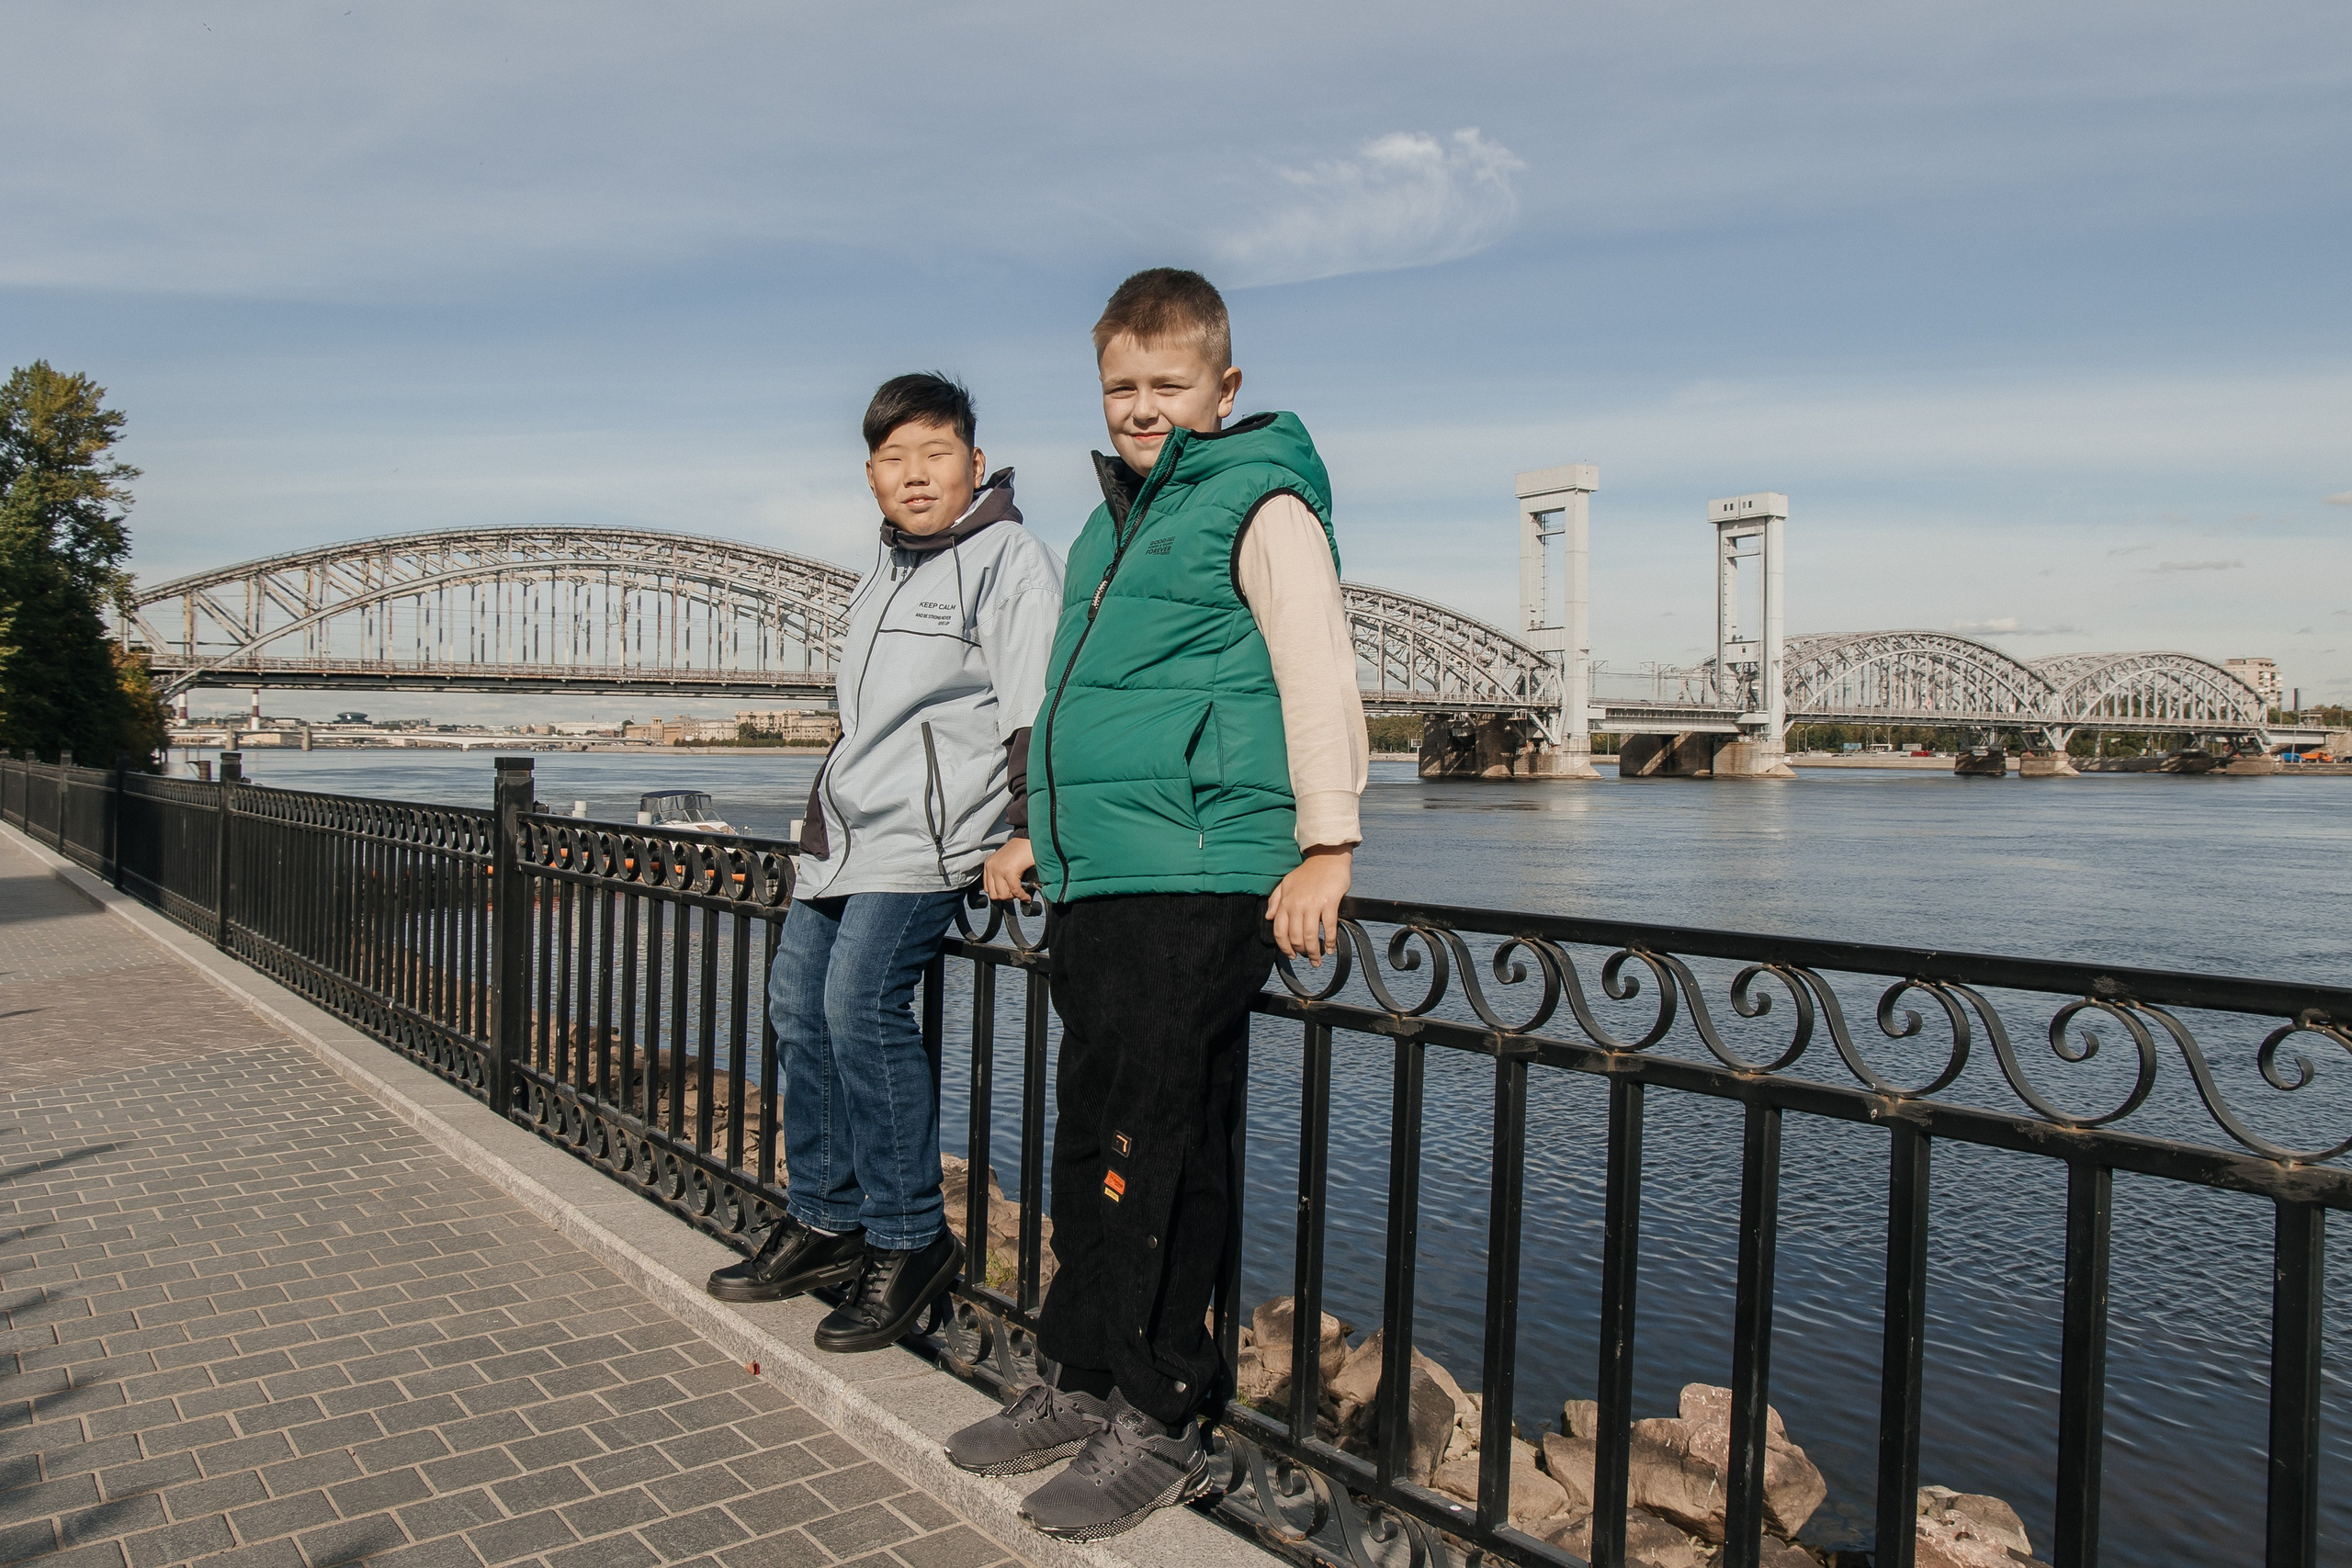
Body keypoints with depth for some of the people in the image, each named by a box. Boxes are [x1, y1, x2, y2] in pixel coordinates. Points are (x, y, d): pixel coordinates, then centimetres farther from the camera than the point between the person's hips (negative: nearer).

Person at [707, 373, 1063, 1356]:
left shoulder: (1010, 558, -6)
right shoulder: (889, 567, 21)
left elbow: (1033, 713, -14)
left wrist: (1020, 835, -21)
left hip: (927, 834, -9)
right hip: (847, 832, 10)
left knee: (862, 1000, -20)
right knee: (798, 1002, 9)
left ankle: (910, 1240, -7)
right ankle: (827, 1224, 21)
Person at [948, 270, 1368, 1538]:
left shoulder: (1261, 505, -3)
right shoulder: (1112, 522, 23)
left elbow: (1318, 674, -12)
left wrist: (1326, 844, -21)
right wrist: (1042, 830, 29)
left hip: (1194, 882, -8)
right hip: (1095, 880, 8)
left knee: (1152, 1149, -5)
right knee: (1093, 1140, 13)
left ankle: (1159, 1423, 9)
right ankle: (1084, 1382, 26)